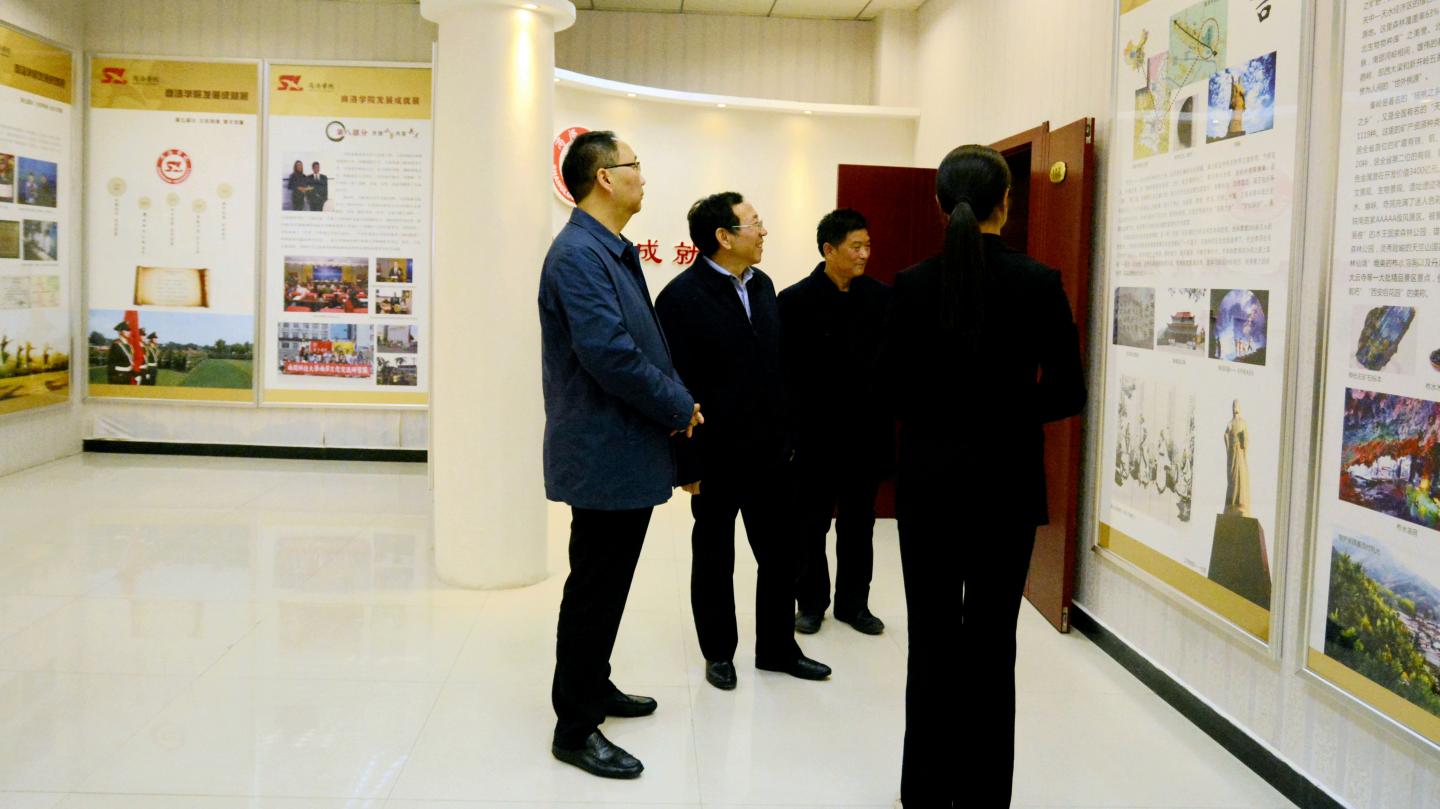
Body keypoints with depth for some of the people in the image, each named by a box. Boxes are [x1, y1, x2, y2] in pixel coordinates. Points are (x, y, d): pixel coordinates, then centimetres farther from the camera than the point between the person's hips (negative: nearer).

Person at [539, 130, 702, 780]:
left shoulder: (615, 252, 13)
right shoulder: (579, 253, -19)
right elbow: (609, 355, -26)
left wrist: (676, 398, 1)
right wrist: (680, 408, -14)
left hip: (628, 452, 10)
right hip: (604, 455, -10)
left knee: (607, 585, 21)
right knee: (594, 591, 1)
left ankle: (593, 686, 37)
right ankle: (575, 728, 14)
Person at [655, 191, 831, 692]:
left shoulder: (762, 285, 7)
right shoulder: (682, 297, -14)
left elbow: (778, 364, 9)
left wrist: (786, 434, 6)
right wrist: (688, 463, -16)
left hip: (768, 451, 6)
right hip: (716, 457, -6)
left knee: (779, 554, 14)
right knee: (714, 558, 12)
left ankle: (778, 648, 30)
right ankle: (719, 653, 28)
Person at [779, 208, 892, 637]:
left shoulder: (881, 297, 0)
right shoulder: (796, 300, -6)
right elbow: (785, 370, -7)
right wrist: (790, 431, -10)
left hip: (865, 433, 2)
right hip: (813, 436, -2)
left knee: (858, 525, 13)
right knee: (810, 525, 11)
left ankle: (854, 602, 27)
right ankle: (811, 602, 26)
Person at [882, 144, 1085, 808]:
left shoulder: (912, 284, -6)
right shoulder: (1039, 282, -7)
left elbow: (891, 388, -3)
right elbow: (1068, 391, -5)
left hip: (929, 476, 1)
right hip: (1006, 479, 0)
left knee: (931, 637, 11)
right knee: (992, 641, 9)